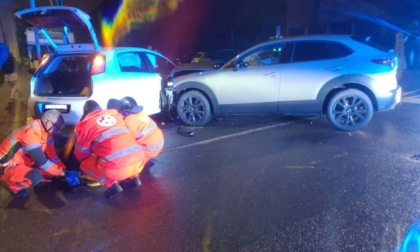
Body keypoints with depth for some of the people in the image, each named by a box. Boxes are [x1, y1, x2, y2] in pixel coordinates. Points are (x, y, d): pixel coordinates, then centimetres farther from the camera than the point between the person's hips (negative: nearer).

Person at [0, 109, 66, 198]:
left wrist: (64, 170, -6)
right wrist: (60, 171, -21)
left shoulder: (46, 133, -3)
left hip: (21, 163, 9)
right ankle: (14, 185, -4)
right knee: (35, 176, -34)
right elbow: (40, 160, -29)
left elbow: (52, 155, 2)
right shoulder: (31, 132, -30)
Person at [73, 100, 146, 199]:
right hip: (139, 161, 5)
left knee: (85, 164, 23)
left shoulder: (86, 123, 10)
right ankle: (133, 177, 22)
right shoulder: (115, 114, 22)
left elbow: (81, 152, 21)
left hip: (116, 168, -5)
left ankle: (112, 185, 8)